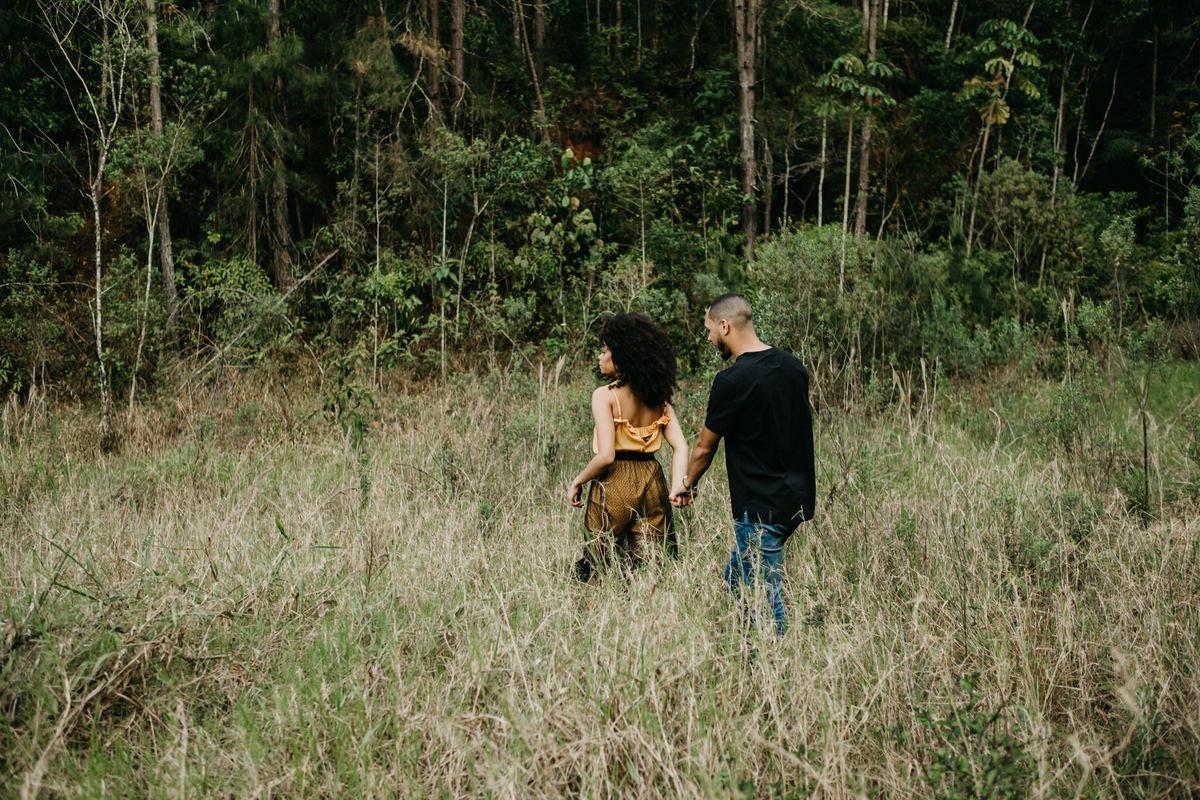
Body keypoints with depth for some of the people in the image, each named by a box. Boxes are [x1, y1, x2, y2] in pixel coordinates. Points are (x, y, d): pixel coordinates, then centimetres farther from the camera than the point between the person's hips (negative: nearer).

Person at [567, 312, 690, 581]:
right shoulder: (658, 399, 7)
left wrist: (577, 482, -5)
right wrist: (677, 487, -8)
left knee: (597, 565, 6)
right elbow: (681, 447, -3)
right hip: (653, 482, 5)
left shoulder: (605, 395, -10)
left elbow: (606, 456, -18)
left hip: (615, 487, -5)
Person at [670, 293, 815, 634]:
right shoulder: (793, 367, 7)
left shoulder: (732, 381, -16)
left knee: (764, 598, -1)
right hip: (798, 498, 8)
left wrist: (687, 485, 15)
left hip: (760, 508, -8)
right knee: (736, 579, 20)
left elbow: (704, 447, -4)